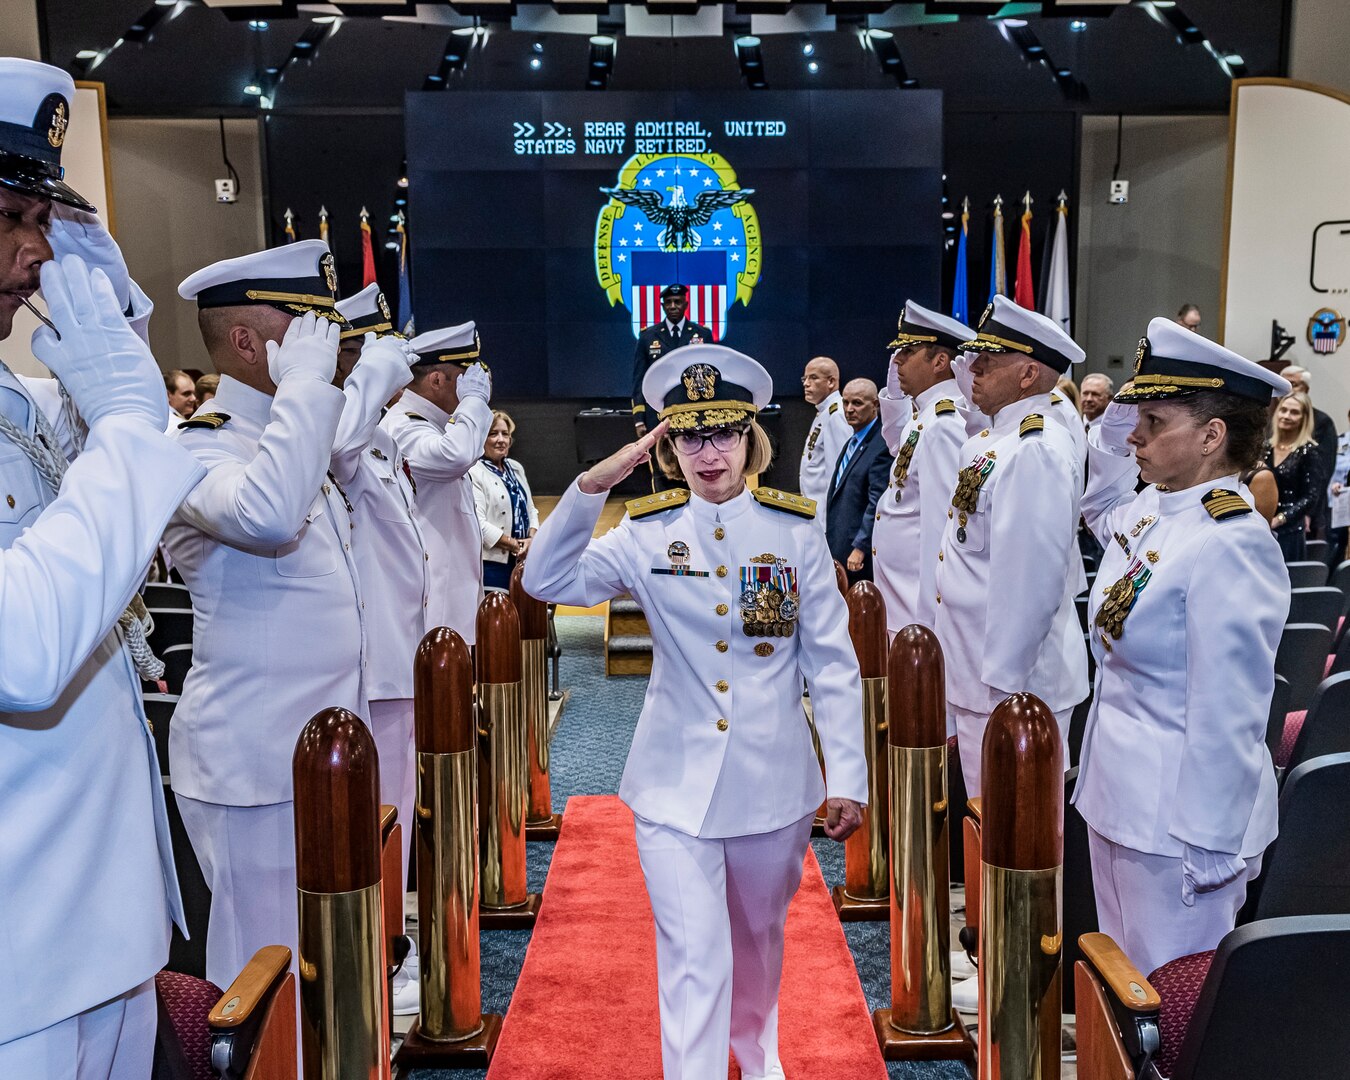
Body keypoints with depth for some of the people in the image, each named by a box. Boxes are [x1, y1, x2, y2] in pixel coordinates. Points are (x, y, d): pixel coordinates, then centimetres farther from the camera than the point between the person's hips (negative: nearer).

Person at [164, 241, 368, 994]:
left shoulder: (293, 437, 14)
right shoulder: (197, 447, -15)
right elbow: (265, 515, -38)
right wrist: (306, 383, -27)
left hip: (326, 753, 9)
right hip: (258, 763, -8)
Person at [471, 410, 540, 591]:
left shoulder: (516, 468, 14)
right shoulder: (474, 473, -11)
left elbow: (530, 509, 16)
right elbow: (478, 522, -19)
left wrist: (532, 539, -3)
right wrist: (514, 545, -14)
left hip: (523, 560, 7)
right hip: (492, 562, -7)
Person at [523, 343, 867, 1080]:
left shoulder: (795, 534, -5)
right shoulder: (647, 535, -4)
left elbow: (832, 665, -3)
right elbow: (546, 581, -15)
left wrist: (847, 777, -6)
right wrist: (590, 488, -25)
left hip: (773, 782, 2)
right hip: (675, 785, -1)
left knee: (759, 937, 22)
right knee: (694, 958, -3)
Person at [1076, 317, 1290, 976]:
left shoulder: (1231, 546, -23)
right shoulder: (1150, 512, 2)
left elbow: (1226, 719, -23)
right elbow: (1100, 506, 28)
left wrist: (1210, 853, -18)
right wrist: (1124, 408, 12)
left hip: (1178, 823, -8)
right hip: (1117, 799, 9)